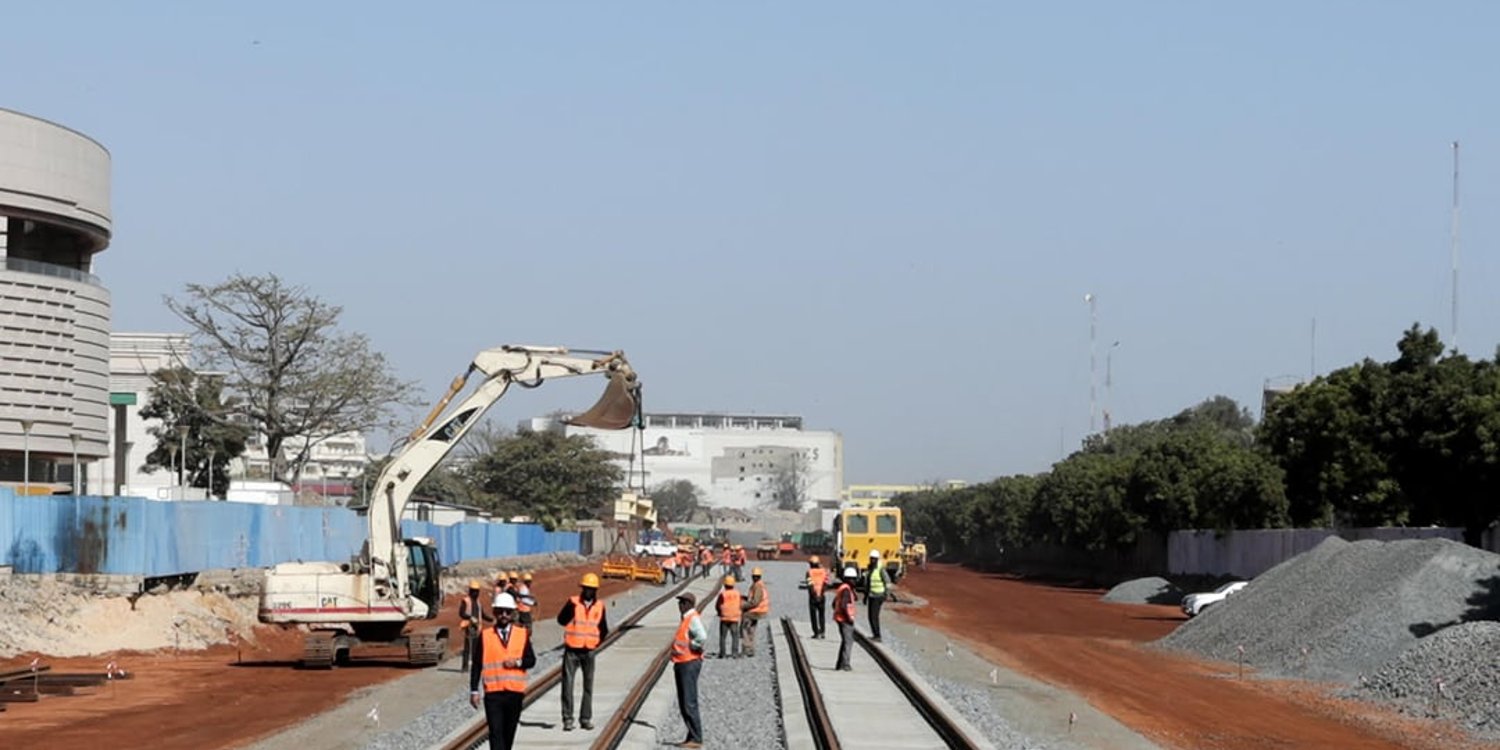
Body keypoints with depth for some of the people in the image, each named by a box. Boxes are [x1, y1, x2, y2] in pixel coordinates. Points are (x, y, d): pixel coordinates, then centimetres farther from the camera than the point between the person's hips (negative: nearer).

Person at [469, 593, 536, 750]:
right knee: (496, 733, -10)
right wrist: (474, 691, -3)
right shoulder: (485, 636, 2)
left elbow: (531, 660, 6)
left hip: (515, 691, 2)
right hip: (493, 692, -2)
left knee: (509, 733, 10)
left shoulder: (522, 635, 7)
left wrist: (518, 662, -15)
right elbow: (476, 665, 2)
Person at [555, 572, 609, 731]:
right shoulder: (573, 602, -4)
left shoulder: (600, 606, 4)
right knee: (567, 684, -4)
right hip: (572, 650, -3)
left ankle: (586, 718, 14)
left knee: (588, 685, 7)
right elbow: (561, 620, -13)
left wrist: (598, 642, 1)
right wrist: (570, 608, -28)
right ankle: (567, 719, -1)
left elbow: (603, 629, 14)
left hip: (589, 651, 3)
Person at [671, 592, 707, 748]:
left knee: (689, 703, -10)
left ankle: (696, 739, -8)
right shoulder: (685, 619, 17)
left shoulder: (693, 619, -14)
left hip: (689, 663, -11)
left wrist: (688, 647, -17)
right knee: (683, 704, 13)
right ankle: (692, 737, 17)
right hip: (681, 664, 11)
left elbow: (702, 638, -29)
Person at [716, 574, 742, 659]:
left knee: (723, 636, 9)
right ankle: (735, 653, -4)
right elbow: (740, 605, 6)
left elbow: (717, 606, -6)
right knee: (735, 636, 5)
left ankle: (722, 653, 9)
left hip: (724, 618, -1)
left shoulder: (723, 594, -12)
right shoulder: (737, 593, -3)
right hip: (735, 618, 1)